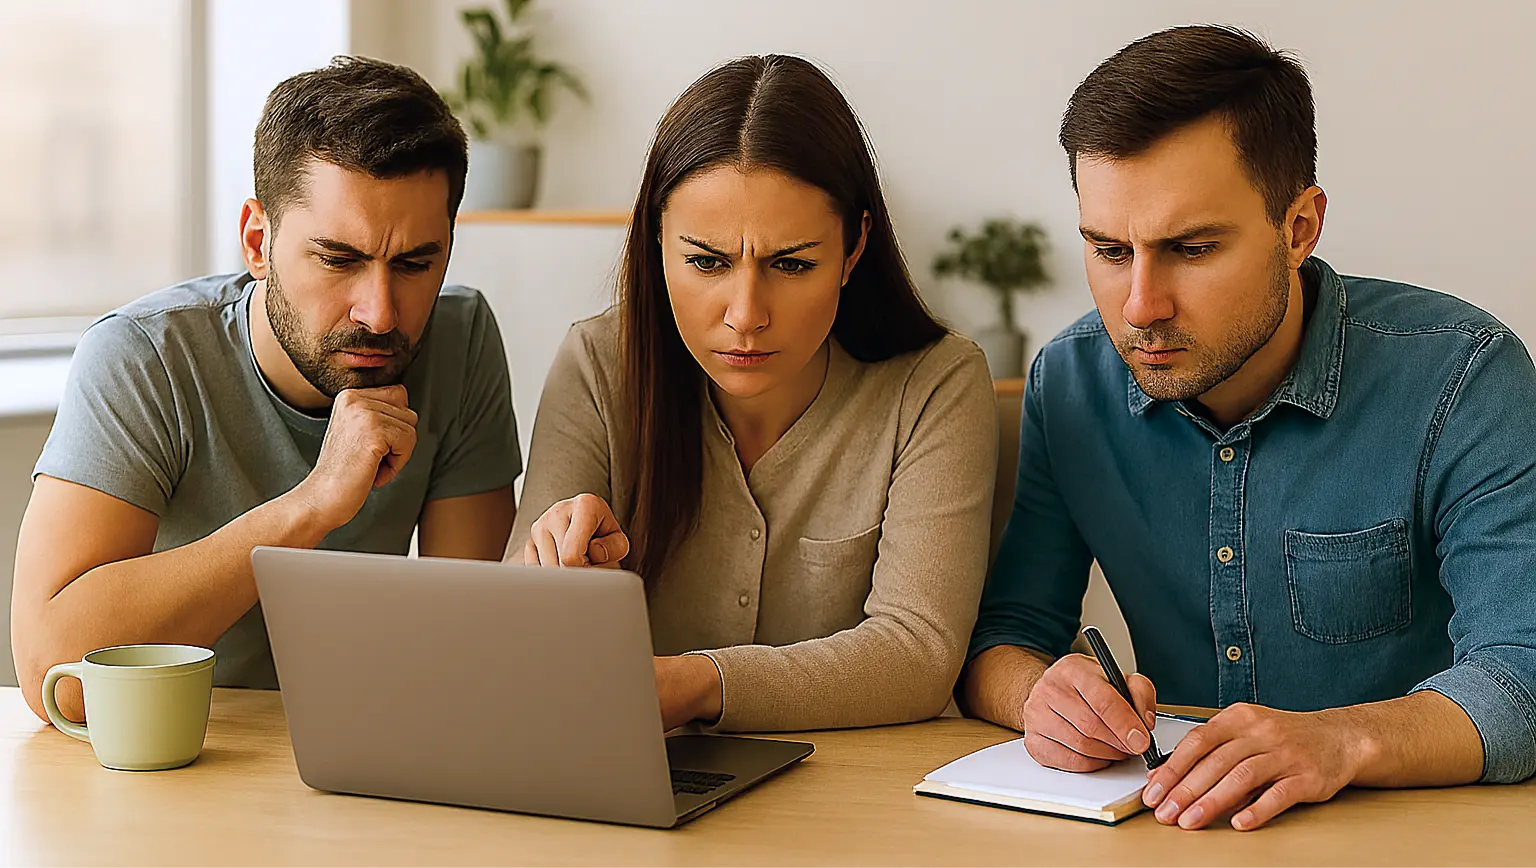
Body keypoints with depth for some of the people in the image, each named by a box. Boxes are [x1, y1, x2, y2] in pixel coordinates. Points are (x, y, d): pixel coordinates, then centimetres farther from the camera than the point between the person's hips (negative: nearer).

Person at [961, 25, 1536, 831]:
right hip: (1169, 826, 4)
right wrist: (1040, 691, -22)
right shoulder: (1068, 382, -1)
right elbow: (1002, 636, 2)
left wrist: (1343, 739, -40)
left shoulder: (1461, 378, -13)